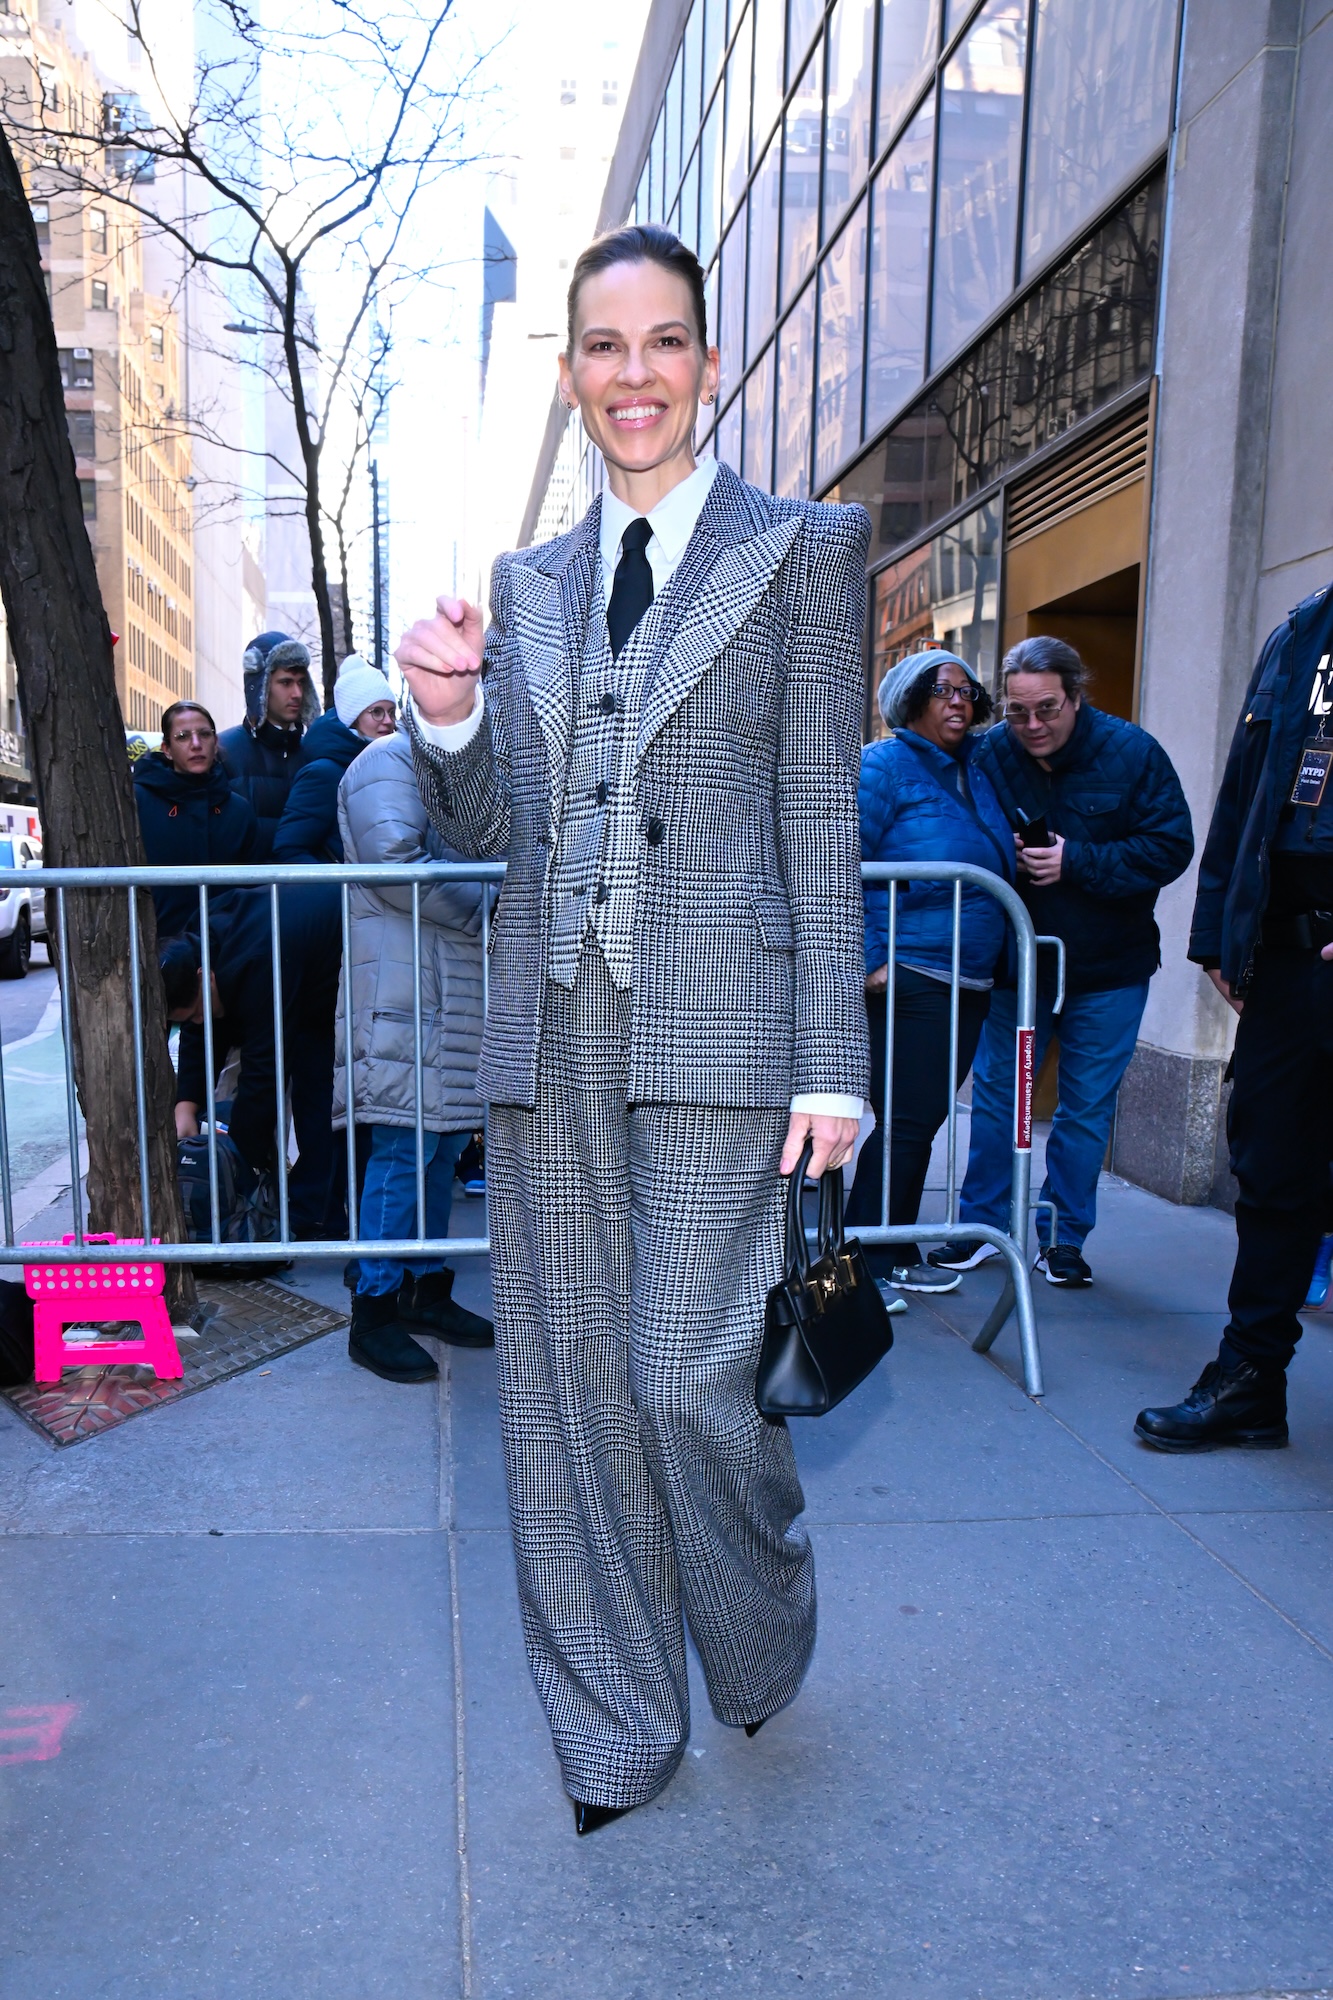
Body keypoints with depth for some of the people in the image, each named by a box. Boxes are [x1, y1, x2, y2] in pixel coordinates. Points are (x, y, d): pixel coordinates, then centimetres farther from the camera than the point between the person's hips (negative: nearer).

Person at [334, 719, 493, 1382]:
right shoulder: (390, 761, -6)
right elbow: (395, 861, -20)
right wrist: (487, 907, -13)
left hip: (456, 986, 10)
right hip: (403, 985, -10)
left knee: (445, 1142, 12)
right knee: (403, 1148, -9)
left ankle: (427, 1288, 22)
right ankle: (373, 1314, -1)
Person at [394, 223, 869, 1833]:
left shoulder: (804, 548, 6)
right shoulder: (529, 586, 16)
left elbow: (824, 816, 0)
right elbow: (490, 829, 14)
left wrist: (832, 1061, -6)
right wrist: (449, 718, -8)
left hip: (715, 1031, -4)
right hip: (551, 1035, 5)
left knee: (692, 1379, -6)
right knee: (566, 1390, 9)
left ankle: (761, 1646, 29)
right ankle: (613, 1728, 29)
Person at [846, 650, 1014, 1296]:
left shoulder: (976, 769, 17)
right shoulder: (883, 765, -6)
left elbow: (997, 873, 26)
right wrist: (868, 963, -17)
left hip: (968, 985, 8)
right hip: (906, 979, -8)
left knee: (921, 1120, 12)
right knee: (907, 1122, -3)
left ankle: (864, 1246, 24)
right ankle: (883, 1258, 11)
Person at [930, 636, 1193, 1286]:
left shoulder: (1132, 752, -10)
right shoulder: (990, 755, -7)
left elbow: (1169, 847, -13)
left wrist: (1075, 862, -24)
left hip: (1109, 969, -1)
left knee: (1086, 1108, 6)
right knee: (995, 1092, 7)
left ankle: (1063, 1237, 20)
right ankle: (981, 1225, 20)